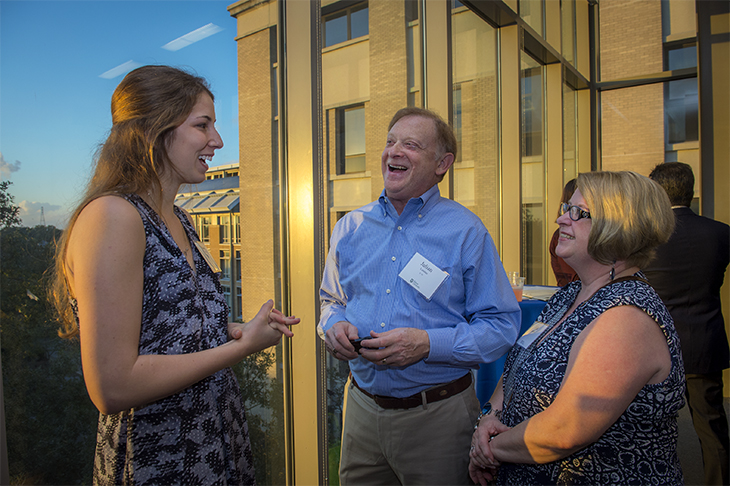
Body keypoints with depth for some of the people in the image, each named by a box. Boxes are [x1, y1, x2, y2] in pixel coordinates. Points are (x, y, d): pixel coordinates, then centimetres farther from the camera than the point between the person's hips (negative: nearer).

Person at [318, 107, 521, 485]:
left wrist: (427, 344, -23)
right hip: (362, 407, 4)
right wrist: (334, 326, -7)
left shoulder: (466, 232, -9)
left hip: (437, 414, -3)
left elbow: (502, 325, -10)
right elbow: (332, 300, 16)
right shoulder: (350, 227, 4)